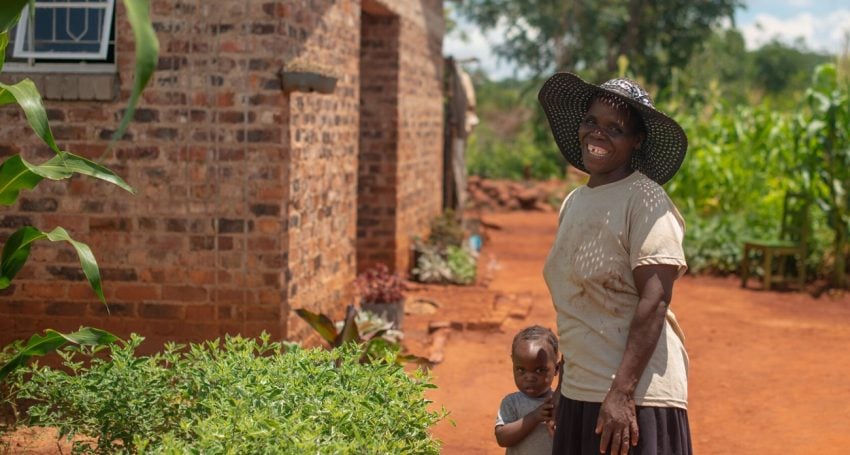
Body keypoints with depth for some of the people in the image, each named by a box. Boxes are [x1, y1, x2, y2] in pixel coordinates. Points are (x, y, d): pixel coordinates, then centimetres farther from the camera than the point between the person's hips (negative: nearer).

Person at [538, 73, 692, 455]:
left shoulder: (644, 200, -10)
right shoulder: (573, 202, 12)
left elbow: (654, 301, -18)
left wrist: (622, 392, -23)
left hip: (632, 396, -7)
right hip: (579, 394, 7)